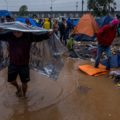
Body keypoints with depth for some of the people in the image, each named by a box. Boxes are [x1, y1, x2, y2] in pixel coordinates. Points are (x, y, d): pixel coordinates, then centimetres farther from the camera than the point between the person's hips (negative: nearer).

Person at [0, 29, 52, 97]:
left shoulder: (28, 35, -16)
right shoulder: (9, 35, -11)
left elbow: (40, 37, -20)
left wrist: (48, 34, -37)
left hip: (24, 64, -2)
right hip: (13, 64, 2)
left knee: (24, 82, 11)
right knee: (11, 80, 16)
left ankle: (24, 95, 40)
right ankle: (18, 88, 50)